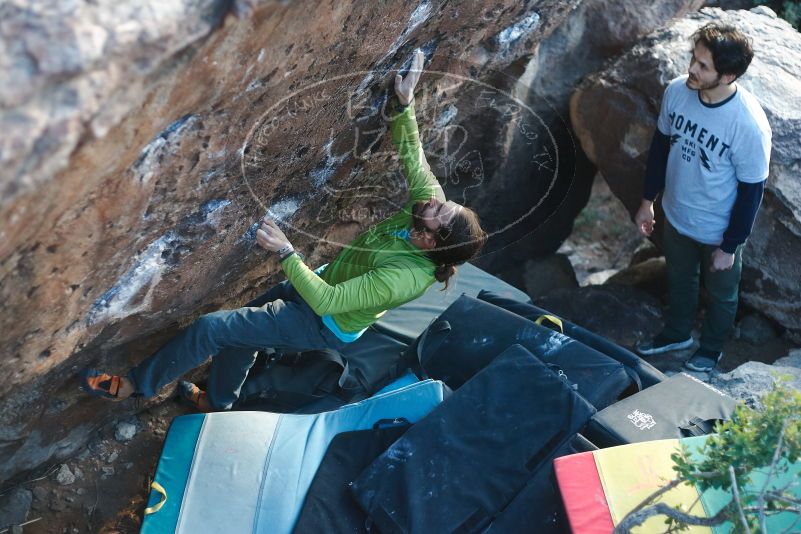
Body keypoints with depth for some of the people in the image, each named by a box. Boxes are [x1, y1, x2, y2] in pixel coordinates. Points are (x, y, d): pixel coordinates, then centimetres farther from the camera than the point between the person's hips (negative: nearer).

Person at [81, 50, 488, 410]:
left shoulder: (404, 278, -40)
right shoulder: (432, 199, -22)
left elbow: (326, 302, -36)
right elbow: (412, 156, -9)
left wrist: (285, 252, -37)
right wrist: (405, 103, -22)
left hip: (323, 325, -8)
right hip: (328, 280, 8)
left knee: (210, 329, -8)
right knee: (241, 326, 25)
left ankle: (134, 385, 16)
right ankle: (217, 402, 51)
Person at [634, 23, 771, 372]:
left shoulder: (749, 124, -34)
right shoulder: (676, 90, -19)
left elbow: (751, 190, -21)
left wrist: (729, 246, -13)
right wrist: (648, 200, 6)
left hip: (718, 230, -4)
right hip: (676, 215, 5)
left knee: (720, 293, 24)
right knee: (679, 281, 29)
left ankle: (712, 347, 52)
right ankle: (677, 334, 57)